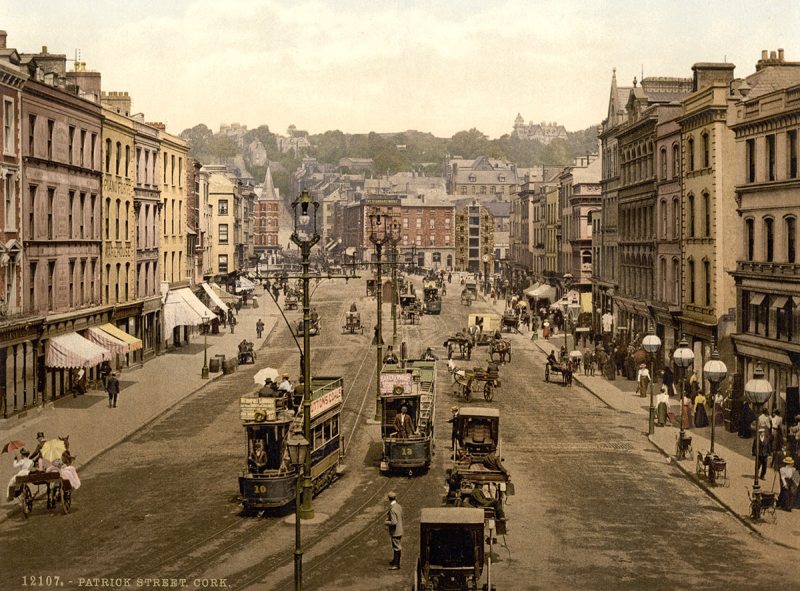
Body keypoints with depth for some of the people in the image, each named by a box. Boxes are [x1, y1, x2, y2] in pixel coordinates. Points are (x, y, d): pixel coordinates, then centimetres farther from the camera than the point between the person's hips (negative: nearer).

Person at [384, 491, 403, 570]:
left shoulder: (392, 509, -26)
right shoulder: (399, 506, 2)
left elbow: (393, 522, -29)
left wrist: (386, 522, -12)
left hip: (395, 532, -9)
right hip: (400, 530, 9)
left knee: (397, 548, 2)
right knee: (398, 547, 21)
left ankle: (396, 565, 11)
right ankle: (395, 561, 36)